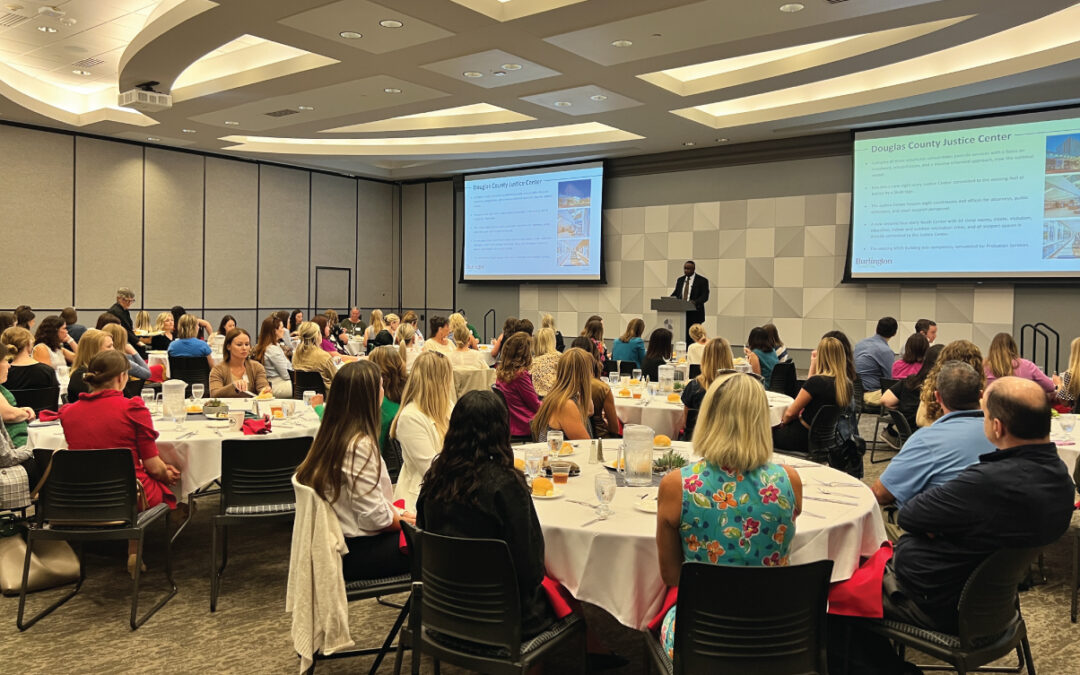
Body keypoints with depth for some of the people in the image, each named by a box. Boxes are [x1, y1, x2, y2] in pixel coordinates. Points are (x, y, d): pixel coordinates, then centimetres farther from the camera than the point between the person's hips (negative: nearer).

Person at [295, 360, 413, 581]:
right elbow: (375, 517, -22)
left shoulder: (329, 436, 3)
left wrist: (397, 513, 5)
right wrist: (407, 520, -5)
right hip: (355, 552, -8)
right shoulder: (359, 445, -23)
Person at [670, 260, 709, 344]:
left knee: (692, 338, -4)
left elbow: (705, 296, -9)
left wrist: (695, 302, -28)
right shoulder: (680, 280, 15)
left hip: (694, 315, -4)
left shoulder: (702, 281, -1)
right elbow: (676, 293, 16)